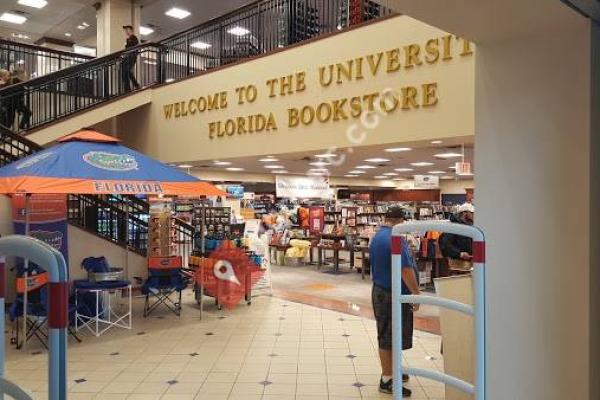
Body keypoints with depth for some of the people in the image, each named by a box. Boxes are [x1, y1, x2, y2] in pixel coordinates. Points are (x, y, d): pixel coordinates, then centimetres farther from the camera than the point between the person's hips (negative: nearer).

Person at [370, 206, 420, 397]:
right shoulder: (395, 238, -21)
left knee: (386, 336, 19)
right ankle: (387, 381, 9)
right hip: (394, 295, -10)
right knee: (390, 338, 0)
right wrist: (416, 293, -16)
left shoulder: (376, 237, 10)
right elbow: (406, 269, -24)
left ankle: (389, 372, 32)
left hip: (380, 291, 10)